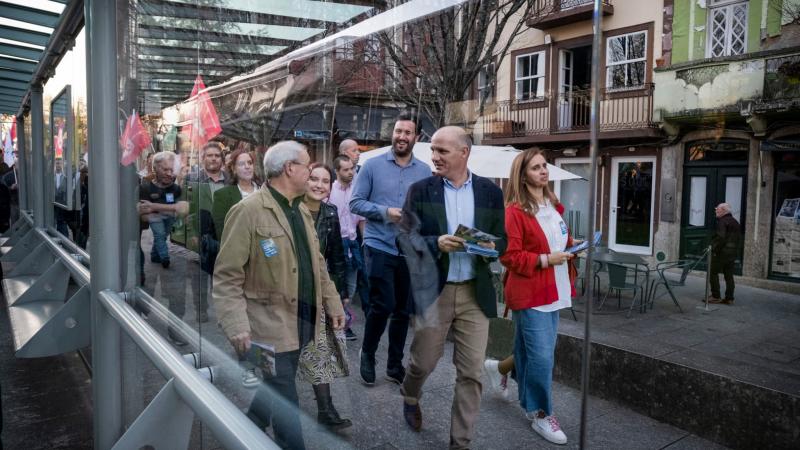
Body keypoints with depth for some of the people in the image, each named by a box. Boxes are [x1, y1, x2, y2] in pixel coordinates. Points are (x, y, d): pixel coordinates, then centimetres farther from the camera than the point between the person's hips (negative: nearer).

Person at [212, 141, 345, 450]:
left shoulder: (302, 211, 12)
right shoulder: (248, 211, -14)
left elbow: (317, 265, 18)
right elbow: (226, 276, -16)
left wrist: (333, 305, 15)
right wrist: (236, 327, -24)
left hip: (303, 323, 8)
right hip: (271, 327, -8)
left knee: (272, 395, 21)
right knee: (286, 410, 1)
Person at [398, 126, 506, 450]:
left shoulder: (490, 192, 3)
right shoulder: (420, 190, -2)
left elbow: (501, 240, 7)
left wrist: (490, 247, -16)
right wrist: (437, 243, -22)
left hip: (475, 293, 2)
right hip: (432, 290, -1)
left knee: (471, 373, 4)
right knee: (424, 362, 13)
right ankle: (410, 397, 48)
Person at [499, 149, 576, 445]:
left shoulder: (552, 206, 12)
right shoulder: (514, 211, -15)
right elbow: (509, 256, -17)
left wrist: (570, 244, 8)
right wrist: (544, 260, -21)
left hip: (551, 291, 8)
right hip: (530, 293, -8)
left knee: (529, 350, 17)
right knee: (542, 356, -6)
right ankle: (540, 414, 10)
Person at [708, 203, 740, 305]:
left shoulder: (722, 222, -13)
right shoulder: (735, 222, 16)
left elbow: (721, 237, -24)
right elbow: (739, 237, 20)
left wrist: (715, 249, -19)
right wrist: (735, 249, 19)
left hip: (722, 252, -9)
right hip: (732, 253, 9)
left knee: (713, 273, 0)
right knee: (729, 276, 10)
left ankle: (716, 296, -1)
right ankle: (729, 298, 11)